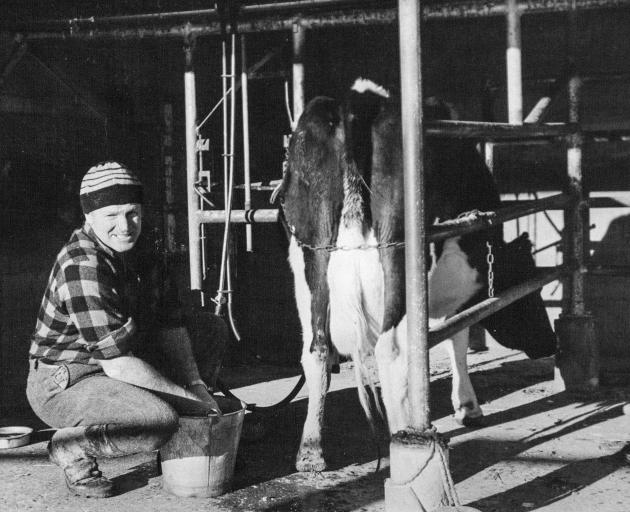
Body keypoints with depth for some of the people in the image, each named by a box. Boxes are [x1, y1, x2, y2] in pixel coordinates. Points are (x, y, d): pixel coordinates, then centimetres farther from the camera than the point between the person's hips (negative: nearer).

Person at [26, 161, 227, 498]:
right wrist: (186, 395, -22)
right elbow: (117, 364, -29)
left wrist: (196, 385, -9)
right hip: (62, 384, -9)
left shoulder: (132, 250, 2)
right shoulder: (82, 266, -27)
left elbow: (168, 323, 4)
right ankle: (72, 446, -6)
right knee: (161, 422, -34)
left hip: (115, 366, 9)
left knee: (214, 331, 7)